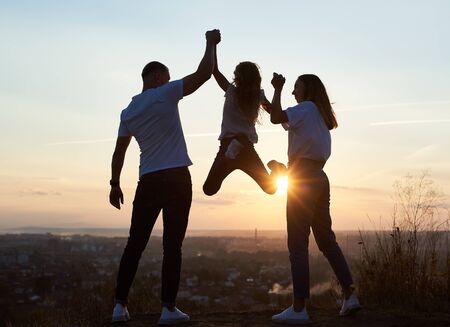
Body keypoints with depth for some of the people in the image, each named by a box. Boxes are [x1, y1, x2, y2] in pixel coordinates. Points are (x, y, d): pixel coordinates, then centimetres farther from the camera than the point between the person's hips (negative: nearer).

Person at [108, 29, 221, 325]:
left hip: (148, 181, 5)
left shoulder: (128, 112, 14)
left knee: (136, 243, 8)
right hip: (176, 178, -5)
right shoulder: (165, 95, -3)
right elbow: (204, 73, -7)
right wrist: (211, 44, 6)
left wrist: (115, 184, 20)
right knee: (172, 245, -3)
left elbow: (119, 151, 14)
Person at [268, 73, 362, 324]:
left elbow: (276, 117, -19)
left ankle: (299, 308, -9)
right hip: (319, 178, 9)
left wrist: (278, 89, -9)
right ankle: (350, 296, 12)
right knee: (326, 238, 13)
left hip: (303, 178, -9)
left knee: (297, 242, -8)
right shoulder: (320, 114, 21)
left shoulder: (307, 107, -5)